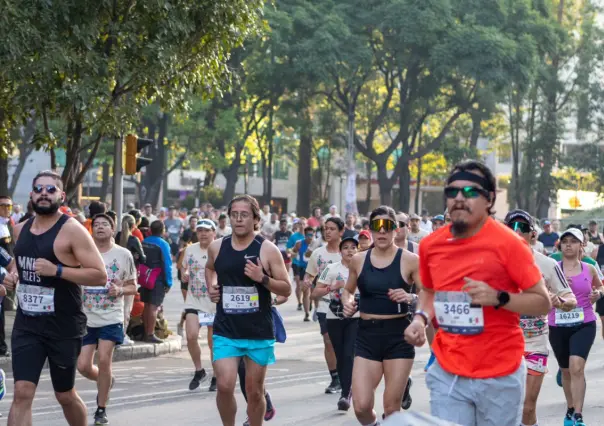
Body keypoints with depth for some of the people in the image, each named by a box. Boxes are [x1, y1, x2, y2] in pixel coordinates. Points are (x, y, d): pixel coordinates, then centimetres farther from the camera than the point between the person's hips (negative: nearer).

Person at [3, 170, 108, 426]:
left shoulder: (72, 231, -12)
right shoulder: (21, 229, 8)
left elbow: (100, 275, -16)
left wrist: (57, 271, -25)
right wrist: (13, 278, 5)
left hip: (64, 326, -4)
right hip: (26, 324, 5)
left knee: (65, 395, 11)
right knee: (22, 393, -8)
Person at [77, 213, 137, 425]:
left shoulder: (123, 254, 0)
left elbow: (133, 287, 6)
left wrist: (120, 290, -14)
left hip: (111, 317, -2)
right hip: (86, 317, 2)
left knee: (104, 360, -15)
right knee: (83, 365, -1)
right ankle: (106, 382, 34)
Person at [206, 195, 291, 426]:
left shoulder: (267, 250, -7)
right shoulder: (217, 247, 3)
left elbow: (286, 289, -4)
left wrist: (263, 278, -21)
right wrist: (210, 287, 8)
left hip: (259, 333, -1)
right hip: (225, 331, 1)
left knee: (254, 391, 7)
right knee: (224, 386, -12)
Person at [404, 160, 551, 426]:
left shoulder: (507, 243, -11)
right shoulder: (430, 245, 3)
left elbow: (543, 302, -8)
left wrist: (498, 298, -24)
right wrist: (420, 319, 1)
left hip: (500, 377, -3)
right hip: (447, 374, 3)